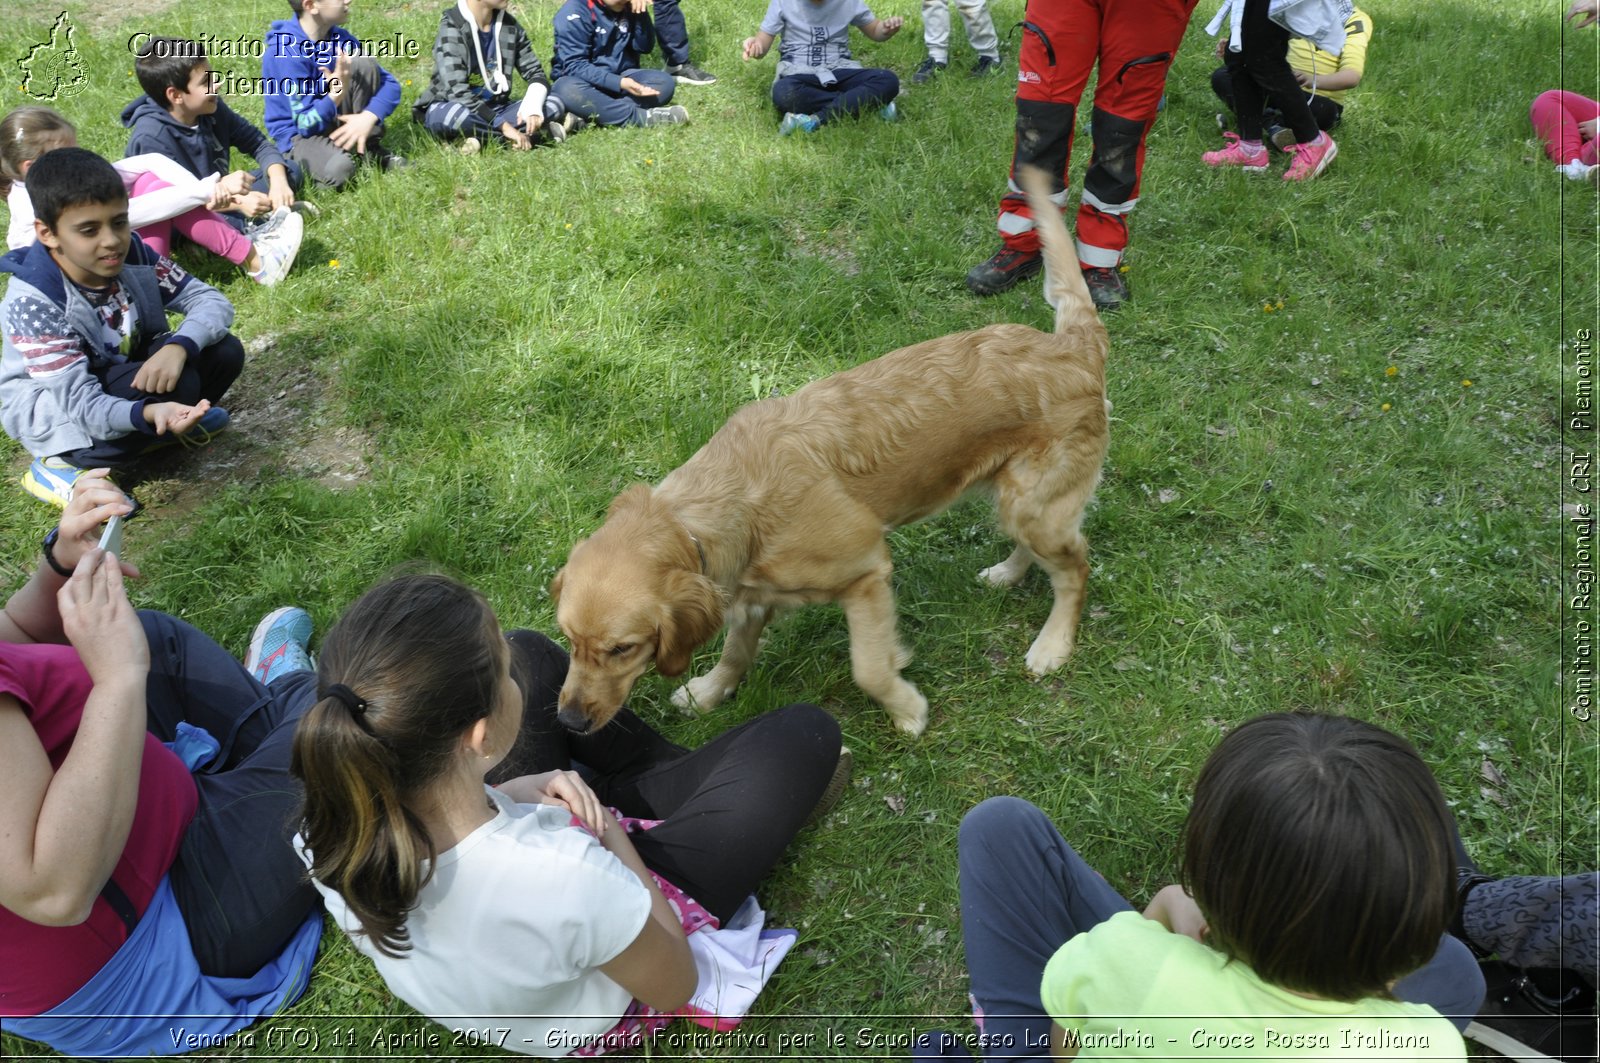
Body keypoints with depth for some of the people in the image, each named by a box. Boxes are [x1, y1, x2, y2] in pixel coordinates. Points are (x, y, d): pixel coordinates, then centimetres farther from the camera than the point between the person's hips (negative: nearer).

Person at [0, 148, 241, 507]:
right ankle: (60, 465, -14)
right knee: (175, 384, -32)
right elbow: (83, 405, -34)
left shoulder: (133, 254, -16)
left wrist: (179, 346, -37)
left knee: (226, 351, -16)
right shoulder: (33, 302, -30)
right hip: (53, 409, -5)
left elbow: (212, 300, -15)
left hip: (123, 373, 5)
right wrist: (149, 413, -56)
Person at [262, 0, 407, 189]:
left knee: (363, 62, -15)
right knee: (339, 169, -38)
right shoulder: (286, 50, -24)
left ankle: (370, 150, -6)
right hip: (299, 133, -6)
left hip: (336, 120, 6)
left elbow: (390, 83, -5)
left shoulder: (339, 38, -5)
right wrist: (337, 94, -38)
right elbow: (307, 123, -22)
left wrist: (369, 117, -25)